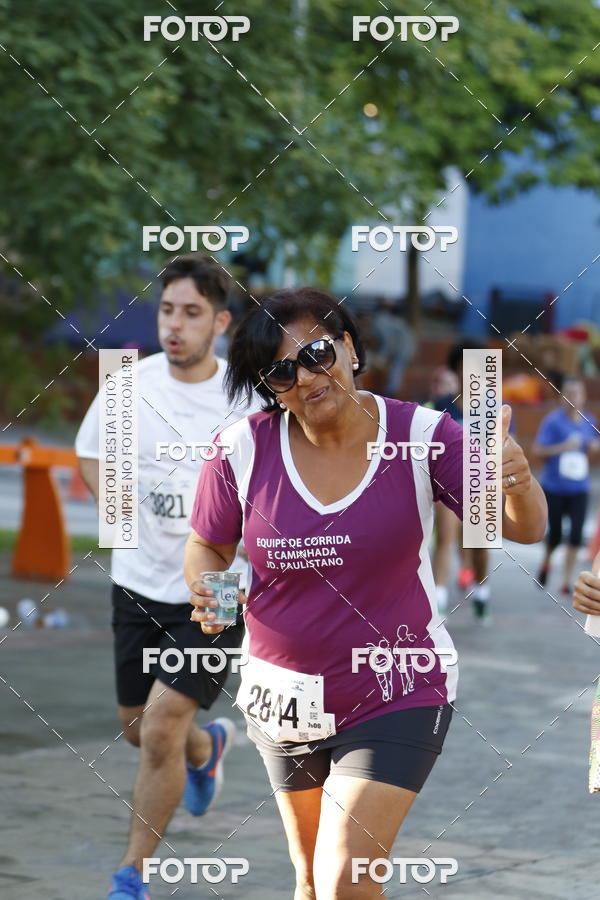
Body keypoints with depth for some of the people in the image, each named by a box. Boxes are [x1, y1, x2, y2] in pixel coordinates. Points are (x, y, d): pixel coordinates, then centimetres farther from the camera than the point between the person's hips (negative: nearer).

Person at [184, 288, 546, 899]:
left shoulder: (419, 435, -13)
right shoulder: (243, 449, -12)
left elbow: (525, 528, -10)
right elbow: (205, 547, 5)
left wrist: (518, 485, -34)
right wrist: (209, 593, -18)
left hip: (397, 696, -3)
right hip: (285, 698, 3)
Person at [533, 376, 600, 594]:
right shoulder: (553, 420, -9)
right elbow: (537, 450, -13)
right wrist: (562, 447, -24)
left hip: (578, 488, 3)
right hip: (553, 487, -3)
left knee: (576, 533, -9)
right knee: (555, 535, 5)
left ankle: (567, 579, 0)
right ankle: (546, 560, 37)